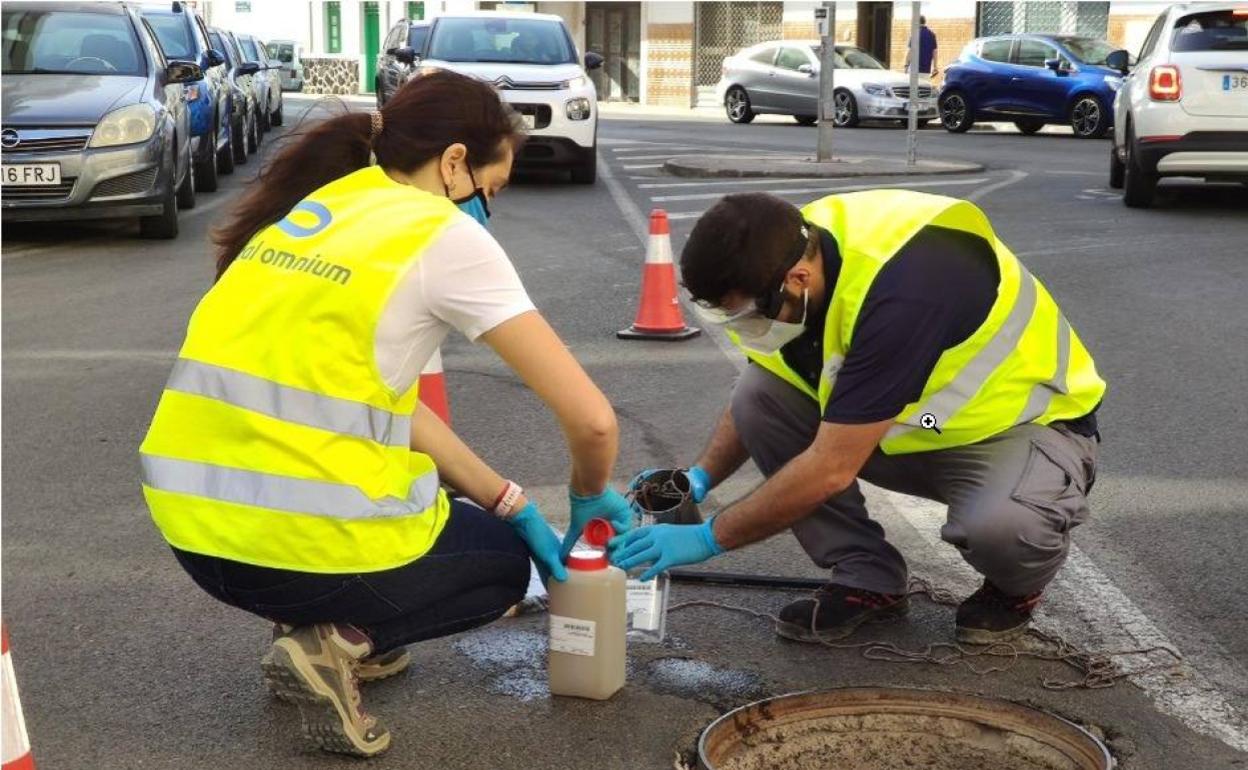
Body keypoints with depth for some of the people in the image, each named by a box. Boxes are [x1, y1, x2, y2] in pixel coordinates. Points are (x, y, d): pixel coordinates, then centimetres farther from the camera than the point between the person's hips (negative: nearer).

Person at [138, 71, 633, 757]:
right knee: (505, 562, 24)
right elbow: (591, 419, -9)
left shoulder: (315, 207, 15)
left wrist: (515, 504, 21)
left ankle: (326, 625, 21)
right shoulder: (446, 236, -6)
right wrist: (589, 498, 14)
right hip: (302, 541, -7)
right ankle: (337, 645, 0)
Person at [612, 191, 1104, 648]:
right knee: (757, 393, -13)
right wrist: (701, 476, -11)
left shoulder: (901, 287, -36)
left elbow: (832, 468, -33)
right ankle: (867, 578, -1)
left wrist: (710, 537, -25)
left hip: (1031, 421, -6)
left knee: (999, 522, -39)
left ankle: (1017, 584, -1)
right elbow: (757, 404, 5)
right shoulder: (793, 250, -13)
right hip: (914, 425, 7)